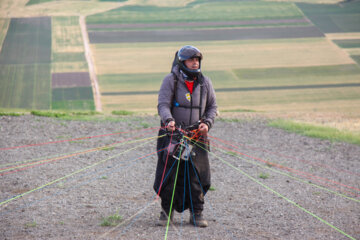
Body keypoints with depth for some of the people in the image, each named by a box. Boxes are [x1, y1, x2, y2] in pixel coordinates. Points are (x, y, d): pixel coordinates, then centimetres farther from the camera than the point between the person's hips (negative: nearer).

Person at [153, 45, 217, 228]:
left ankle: (196, 214, 8)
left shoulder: (205, 82, 7)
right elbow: (163, 104, -10)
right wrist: (169, 120, -29)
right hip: (172, 134, -2)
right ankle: (167, 211, 11)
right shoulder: (170, 80, -3)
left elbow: (212, 106, 16)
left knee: (196, 176, -2)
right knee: (169, 175, -3)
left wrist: (207, 123, -2)